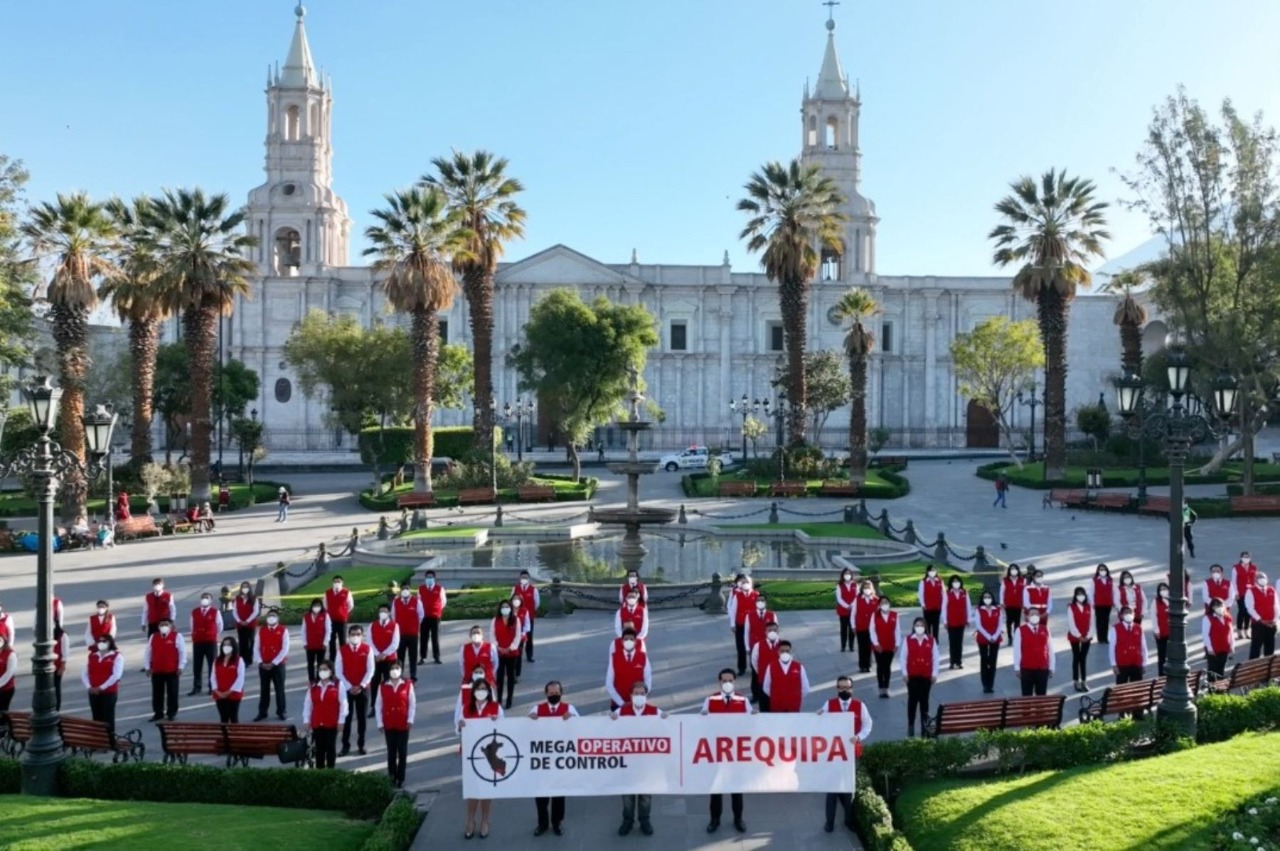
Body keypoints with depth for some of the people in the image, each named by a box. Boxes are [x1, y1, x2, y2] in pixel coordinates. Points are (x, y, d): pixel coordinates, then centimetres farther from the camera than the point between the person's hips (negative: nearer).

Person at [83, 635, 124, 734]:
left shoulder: (117, 656, -3)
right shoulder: (92, 656, 14)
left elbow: (116, 675, -13)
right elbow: (84, 673, 9)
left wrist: (101, 687, -16)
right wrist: (89, 687, -6)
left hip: (109, 692, -5)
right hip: (93, 693, 5)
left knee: (108, 718, -3)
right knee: (97, 718, 9)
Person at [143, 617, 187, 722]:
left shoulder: (177, 636, -5)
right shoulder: (153, 637, 7)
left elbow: (182, 652, -6)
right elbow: (147, 652, 10)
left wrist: (180, 667, -9)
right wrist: (147, 667, 5)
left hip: (172, 670, -4)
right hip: (156, 671, 4)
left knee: (172, 693, 4)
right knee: (157, 693, 9)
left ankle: (172, 713, 14)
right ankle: (158, 713, 20)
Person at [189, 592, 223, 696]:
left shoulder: (215, 612, -4)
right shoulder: (194, 612, 6)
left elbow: (219, 627, 4)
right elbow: (192, 626, 17)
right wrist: (194, 636, 13)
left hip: (211, 642, -3)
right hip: (197, 642, 3)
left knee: (212, 664, 4)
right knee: (196, 665, 5)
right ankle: (197, 687, 12)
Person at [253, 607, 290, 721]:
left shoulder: (283, 631, -5)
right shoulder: (261, 630, 6)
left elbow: (285, 649, -10)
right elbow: (256, 648, 4)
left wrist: (273, 663, -14)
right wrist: (260, 662, -8)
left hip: (278, 665, -3)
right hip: (263, 666, 3)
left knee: (279, 689, 3)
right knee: (264, 689, 9)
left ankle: (281, 712, 13)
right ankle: (262, 713, 17)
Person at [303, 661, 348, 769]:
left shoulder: (338, 686, -5)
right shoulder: (312, 687, 5)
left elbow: (343, 704, -5)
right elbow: (307, 704, 7)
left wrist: (341, 721, -8)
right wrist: (306, 721, 3)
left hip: (332, 724, -3)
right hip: (317, 724, 3)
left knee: (331, 747, 4)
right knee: (319, 748, 8)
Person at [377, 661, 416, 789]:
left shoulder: (408, 685, -3)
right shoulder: (383, 687, 0)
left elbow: (412, 703, -1)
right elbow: (379, 706, 1)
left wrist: (410, 720, -7)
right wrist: (380, 723, -2)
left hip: (403, 724, -1)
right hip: (388, 725, 1)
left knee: (402, 751, 3)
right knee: (391, 751, 8)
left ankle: (401, 779, 11)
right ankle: (392, 778, 16)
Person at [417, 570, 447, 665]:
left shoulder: (440, 588, 0)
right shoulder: (420, 588, 4)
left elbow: (444, 601, 9)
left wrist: (438, 609, 6)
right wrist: (420, 610, 7)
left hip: (435, 616, -1)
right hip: (424, 616, 1)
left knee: (435, 637, 3)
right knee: (423, 637, 3)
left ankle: (436, 657, 9)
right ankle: (422, 657, 9)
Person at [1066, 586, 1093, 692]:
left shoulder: (1089, 608, 4)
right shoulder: (1071, 608, -8)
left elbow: (1091, 623, 2)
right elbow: (1071, 624, -12)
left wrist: (1088, 635, -9)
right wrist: (1079, 636, -17)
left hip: (1086, 637, 3)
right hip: (1074, 637, -3)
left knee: (1084, 658, 7)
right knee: (1076, 658, 4)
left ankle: (1084, 682, 12)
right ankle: (1076, 682, 10)